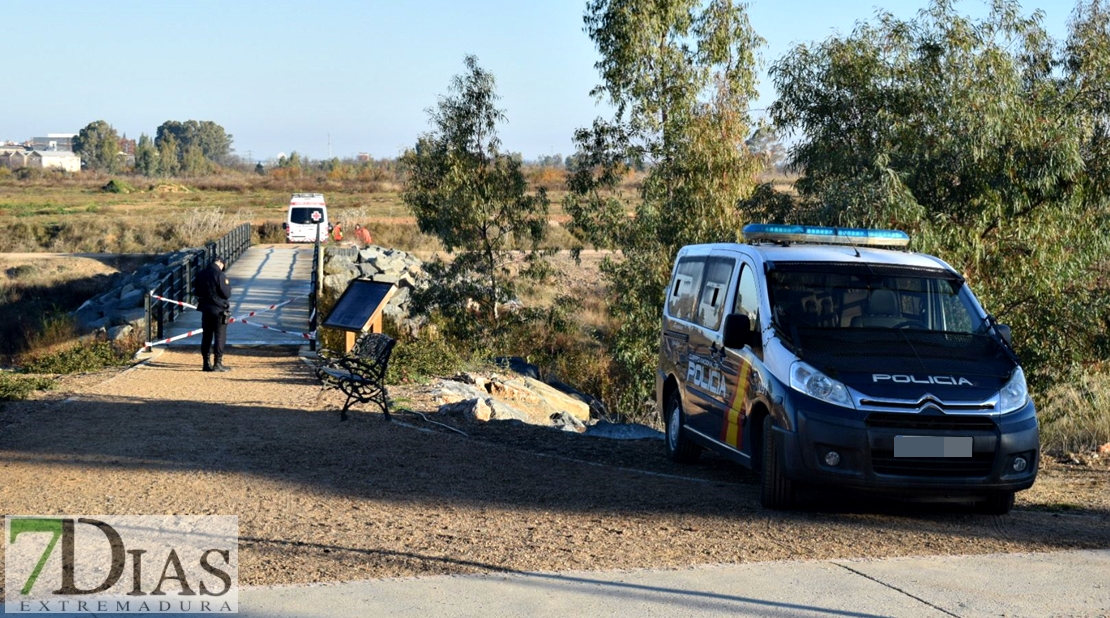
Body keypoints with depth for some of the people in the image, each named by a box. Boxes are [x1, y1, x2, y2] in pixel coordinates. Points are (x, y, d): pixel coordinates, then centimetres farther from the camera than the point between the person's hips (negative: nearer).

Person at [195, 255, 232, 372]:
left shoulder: (201, 274, 5)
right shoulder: (220, 275, -17)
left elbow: (198, 292, 15)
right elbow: (227, 294, -14)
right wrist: (228, 285, 2)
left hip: (205, 309, 6)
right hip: (219, 310, -6)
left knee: (206, 336, 11)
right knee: (220, 336, 0)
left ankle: (206, 363, 14)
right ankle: (218, 363, -1)